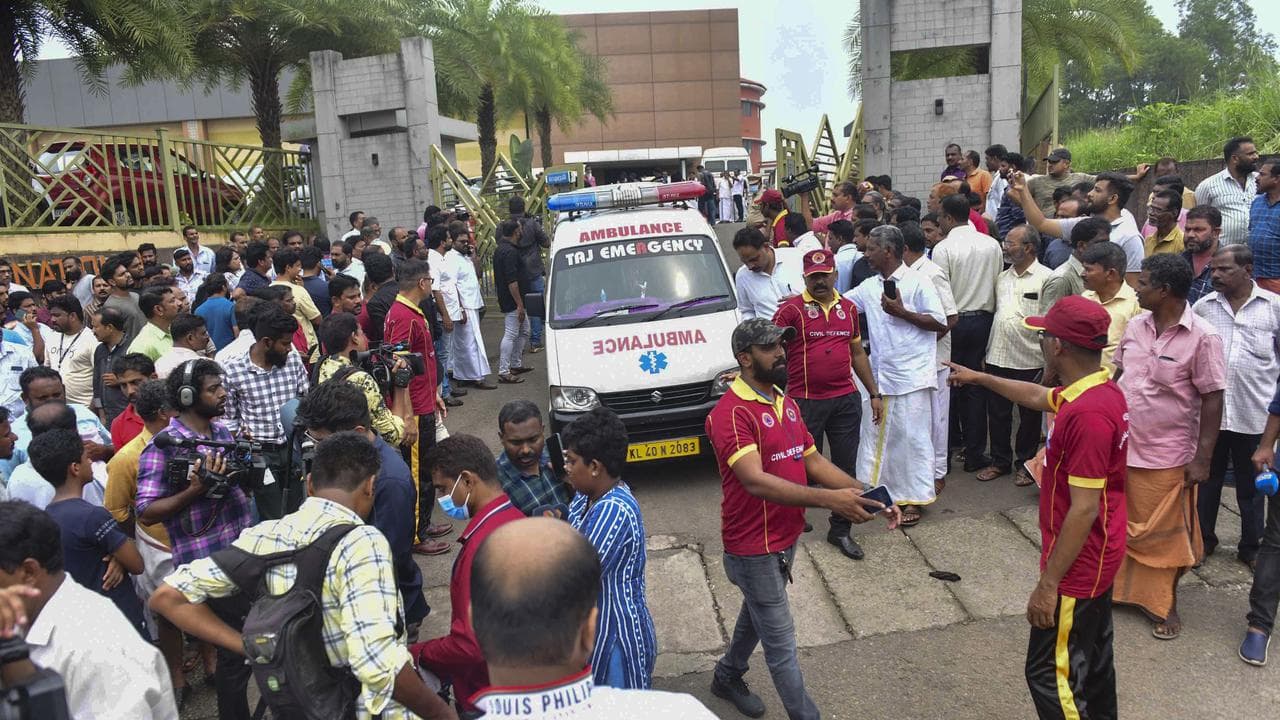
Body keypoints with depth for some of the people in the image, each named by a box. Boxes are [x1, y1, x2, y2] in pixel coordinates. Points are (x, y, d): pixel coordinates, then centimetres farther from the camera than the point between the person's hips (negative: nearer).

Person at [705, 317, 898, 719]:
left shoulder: (786, 404, 5)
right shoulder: (730, 413, -25)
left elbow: (814, 461, 6)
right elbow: (755, 480, -36)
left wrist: (867, 496, -7)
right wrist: (828, 500, -44)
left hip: (785, 538, 9)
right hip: (754, 548, -9)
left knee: (757, 615, 28)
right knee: (781, 642, 4)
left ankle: (727, 677, 51)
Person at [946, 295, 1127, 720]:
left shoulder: (1087, 413, -29)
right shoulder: (1101, 391, 2)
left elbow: (1084, 509, -28)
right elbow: (1036, 396, 23)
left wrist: (1048, 584, -22)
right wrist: (978, 378, 33)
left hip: (1078, 564, -10)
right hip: (1097, 558, 10)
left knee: (1050, 672, 1)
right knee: (1093, 657, 23)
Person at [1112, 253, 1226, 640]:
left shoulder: (1202, 338, -15)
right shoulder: (1135, 326, 1)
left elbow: (1212, 400, -12)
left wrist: (1202, 458, -14)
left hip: (1168, 457, -5)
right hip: (1120, 447, 5)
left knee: (1166, 535, 10)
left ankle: (1165, 603, 28)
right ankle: (1119, 587, 37)